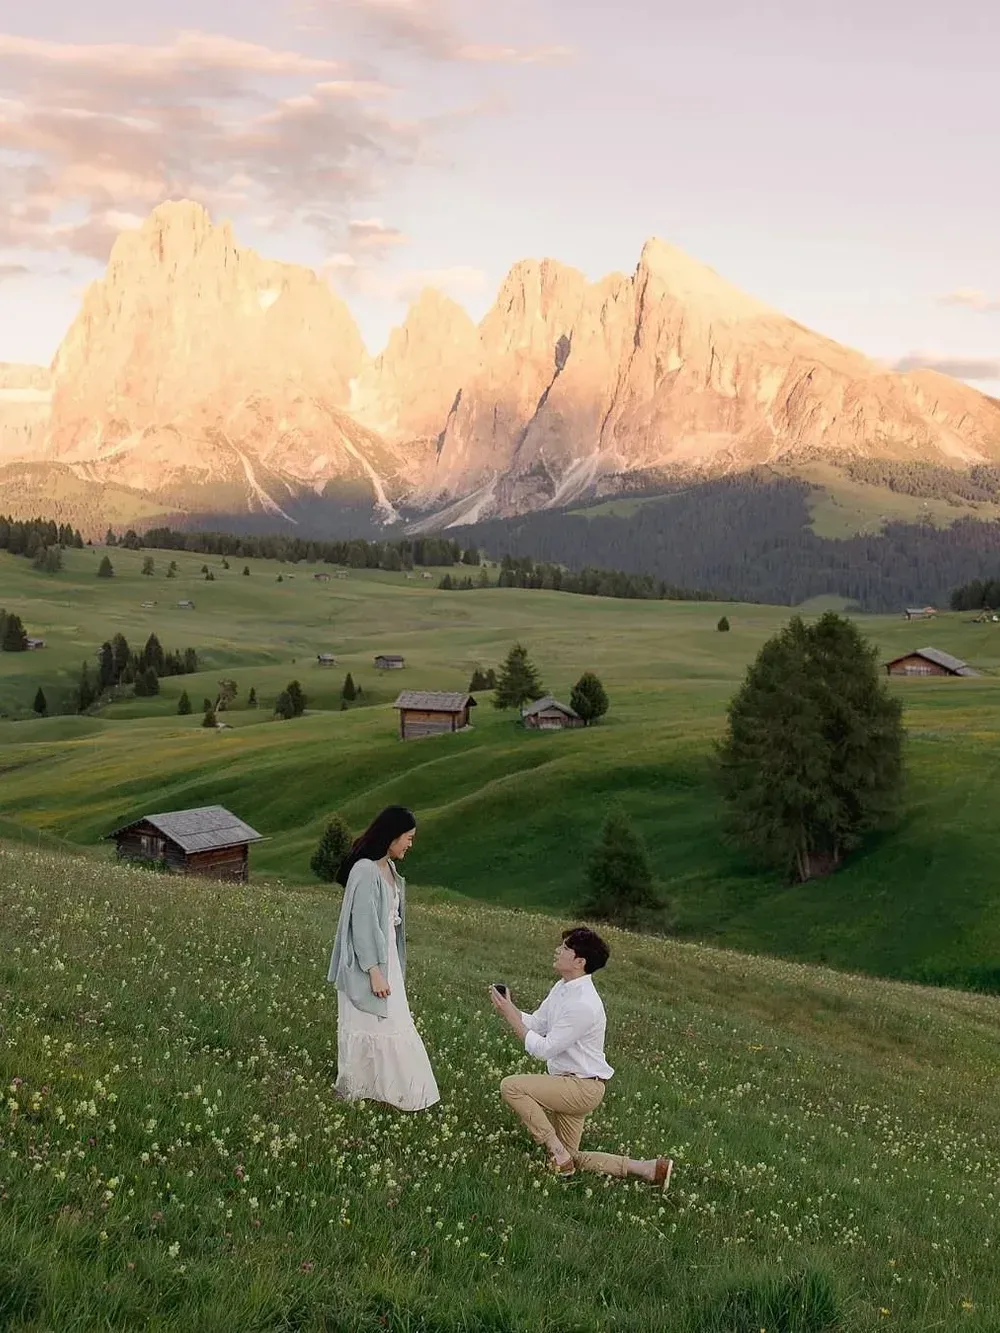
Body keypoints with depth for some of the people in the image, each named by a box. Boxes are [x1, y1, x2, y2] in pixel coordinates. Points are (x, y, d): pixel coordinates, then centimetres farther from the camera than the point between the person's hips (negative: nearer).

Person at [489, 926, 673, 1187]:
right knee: (571, 1160, 14)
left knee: (511, 1086, -22)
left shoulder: (583, 1005, -27)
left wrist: (510, 1015, -21)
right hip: (567, 1082, 10)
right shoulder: (562, 988, 2)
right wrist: (508, 1007, -9)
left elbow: (543, 1049, -25)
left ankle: (559, 1154, -12)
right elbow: (536, 1023, 8)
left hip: (582, 1087, -10)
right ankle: (649, 1168, 15)